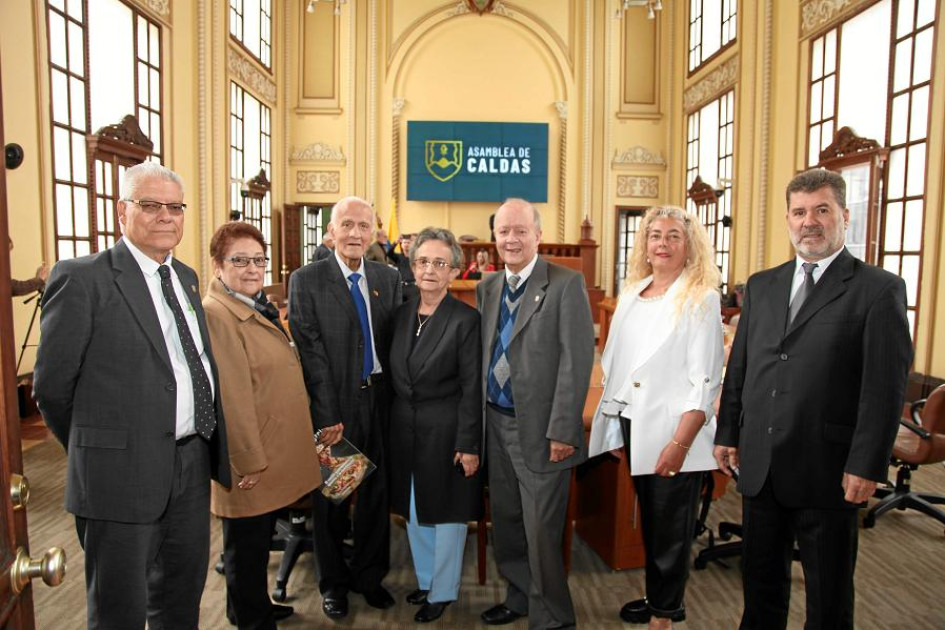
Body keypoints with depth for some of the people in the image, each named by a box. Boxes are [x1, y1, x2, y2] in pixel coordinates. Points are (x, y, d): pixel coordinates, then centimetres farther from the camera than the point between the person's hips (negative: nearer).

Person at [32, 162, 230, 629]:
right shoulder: (81, 278, -11)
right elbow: (51, 386, -8)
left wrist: (202, 443, 8)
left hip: (193, 464, 6)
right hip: (125, 471, -6)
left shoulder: (185, 277, 10)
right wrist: (95, 450, 2)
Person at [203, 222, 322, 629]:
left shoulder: (258, 308, 11)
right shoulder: (215, 314, -20)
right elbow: (230, 397, -22)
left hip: (274, 454, 9)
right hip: (251, 461, -9)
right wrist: (249, 462, -20)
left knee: (259, 540, 23)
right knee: (247, 545, 9)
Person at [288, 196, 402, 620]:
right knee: (331, 495, 13)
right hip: (334, 403, -3)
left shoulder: (389, 278, 7)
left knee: (376, 491, 14)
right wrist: (328, 415, -14)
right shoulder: (307, 280, -6)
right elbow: (311, 353, -10)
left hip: (380, 399, 4)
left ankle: (369, 575, 35)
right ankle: (333, 582, 33)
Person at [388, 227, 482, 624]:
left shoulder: (466, 320, -14)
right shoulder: (403, 313, 3)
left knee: (446, 513, 10)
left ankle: (442, 592, 30)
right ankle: (425, 580, 40)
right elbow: (397, 375, 9)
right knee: (413, 512, 19)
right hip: (405, 428, 6)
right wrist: (395, 423, 8)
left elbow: (472, 388, -14)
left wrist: (469, 445, -15)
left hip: (445, 431, -6)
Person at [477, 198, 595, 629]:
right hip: (496, 423, 6)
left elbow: (577, 362, -14)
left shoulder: (566, 285, -10)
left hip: (539, 428, -6)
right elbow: (483, 354, 11)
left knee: (541, 530, 3)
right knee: (505, 521, 18)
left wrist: (561, 431, -17)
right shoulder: (487, 288, 9)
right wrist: (479, 417, 6)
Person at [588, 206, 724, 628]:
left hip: (673, 433, -5)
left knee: (670, 528, 9)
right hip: (633, 426, 5)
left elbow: (705, 382, -13)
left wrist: (680, 443, -19)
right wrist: (613, 416, 10)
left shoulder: (701, 299, -7)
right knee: (649, 521, 17)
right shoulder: (632, 293, 10)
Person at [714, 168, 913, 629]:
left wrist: (867, 466, -13)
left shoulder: (879, 289, -6)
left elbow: (886, 388, -10)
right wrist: (727, 434, 7)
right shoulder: (761, 286, 9)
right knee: (760, 583, 19)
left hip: (827, 471, -4)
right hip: (759, 466, 4)